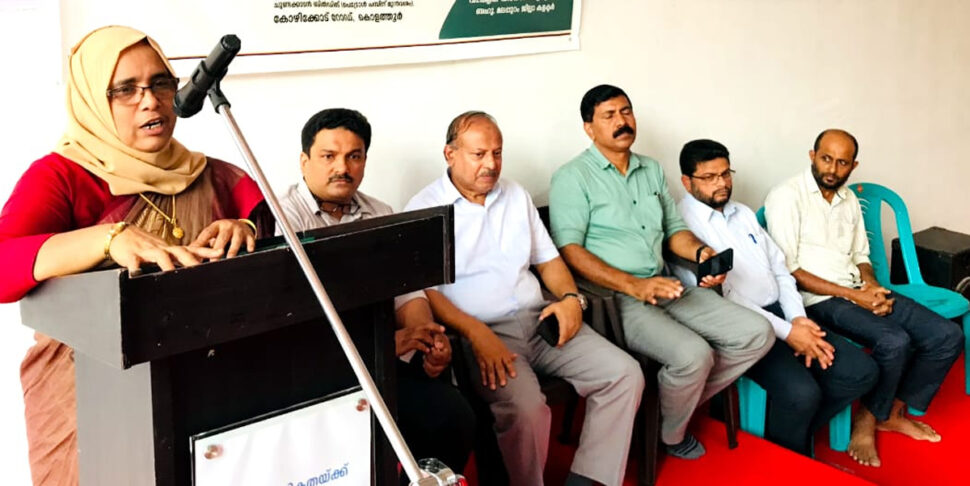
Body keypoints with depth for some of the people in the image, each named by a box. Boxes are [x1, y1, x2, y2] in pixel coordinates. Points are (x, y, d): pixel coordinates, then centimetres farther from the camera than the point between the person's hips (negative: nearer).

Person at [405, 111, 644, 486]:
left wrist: (570, 298, 0)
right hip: (479, 333, -6)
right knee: (525, 407, -33)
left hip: (540, 321, 6)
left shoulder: (516, 195, 17)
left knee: (624, 374, -12)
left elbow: (548, 258, 21)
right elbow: (423, 288, -10)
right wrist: (475, 332, -24)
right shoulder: (425, 208, -2)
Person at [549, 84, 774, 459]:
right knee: (693, 355, -29)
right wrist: (633, 285, -24)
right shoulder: (572, 178, -5)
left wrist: (701, 252, -3)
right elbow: (569, 250, -14)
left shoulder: (652, 170, 19)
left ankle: (681, 397, 10)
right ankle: (669, 435, 1)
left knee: (757, 334, -5)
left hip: (665, 286, 8)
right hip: (613, 298, -7)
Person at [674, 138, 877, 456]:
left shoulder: (743, 213, 18)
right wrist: (786, 332, -17)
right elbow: (718, 298, -17)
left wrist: (798, 318, -2)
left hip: (780, 313, 8)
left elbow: (780, 269, 17)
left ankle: (796, 429, 14)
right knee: (802, 392, -29)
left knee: (861, 372, -5)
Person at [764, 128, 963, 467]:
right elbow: (786, 269, -16)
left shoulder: (849, 200, 15)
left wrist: (873, 289, -4)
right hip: (818, 299, -8)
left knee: (947, 336, -5)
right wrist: (852, 295, -17)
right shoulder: (786, 197, -10)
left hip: (859, 292, 8)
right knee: (895, 342, -30)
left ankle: (893, 413, 11)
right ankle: (865, 423, -6)